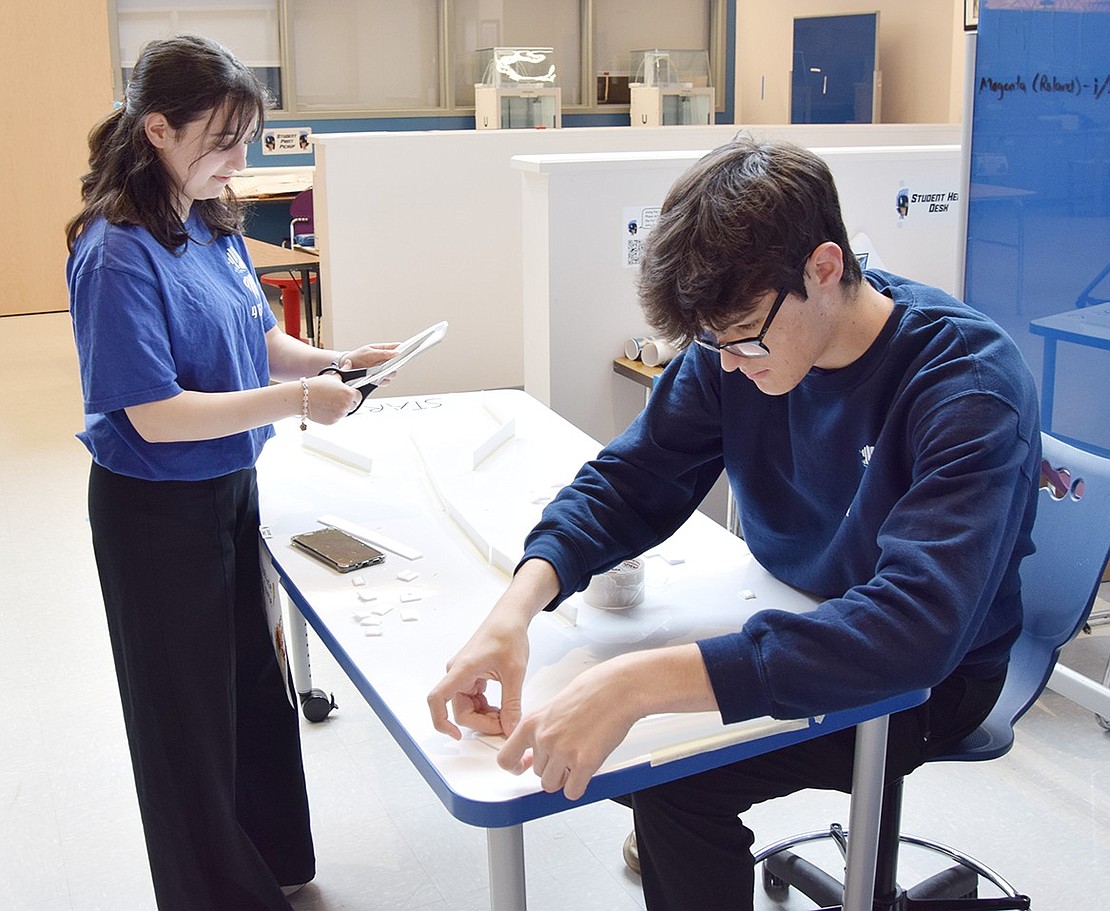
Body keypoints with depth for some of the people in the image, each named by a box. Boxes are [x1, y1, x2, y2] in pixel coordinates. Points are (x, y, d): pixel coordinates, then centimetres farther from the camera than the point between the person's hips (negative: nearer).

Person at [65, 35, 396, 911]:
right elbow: (155, 415, -26)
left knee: (257, 686, 22)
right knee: (191, 710, 11)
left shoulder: (213, 222, 1)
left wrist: (330, 361, -5)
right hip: (159, 510, -8)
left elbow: (256, 336, 12)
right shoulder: (119, 256, -23)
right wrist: (294, 400, -25)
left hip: (230, 488, 8)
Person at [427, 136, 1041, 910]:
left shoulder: (970, 383, -28)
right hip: (791, 619, 6)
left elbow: (917, 624, -40)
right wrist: (518, 605, -28)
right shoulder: (736, 346, -12)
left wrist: (643, 682, -49)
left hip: (930, 671, -5)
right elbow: (629, 483, -7)